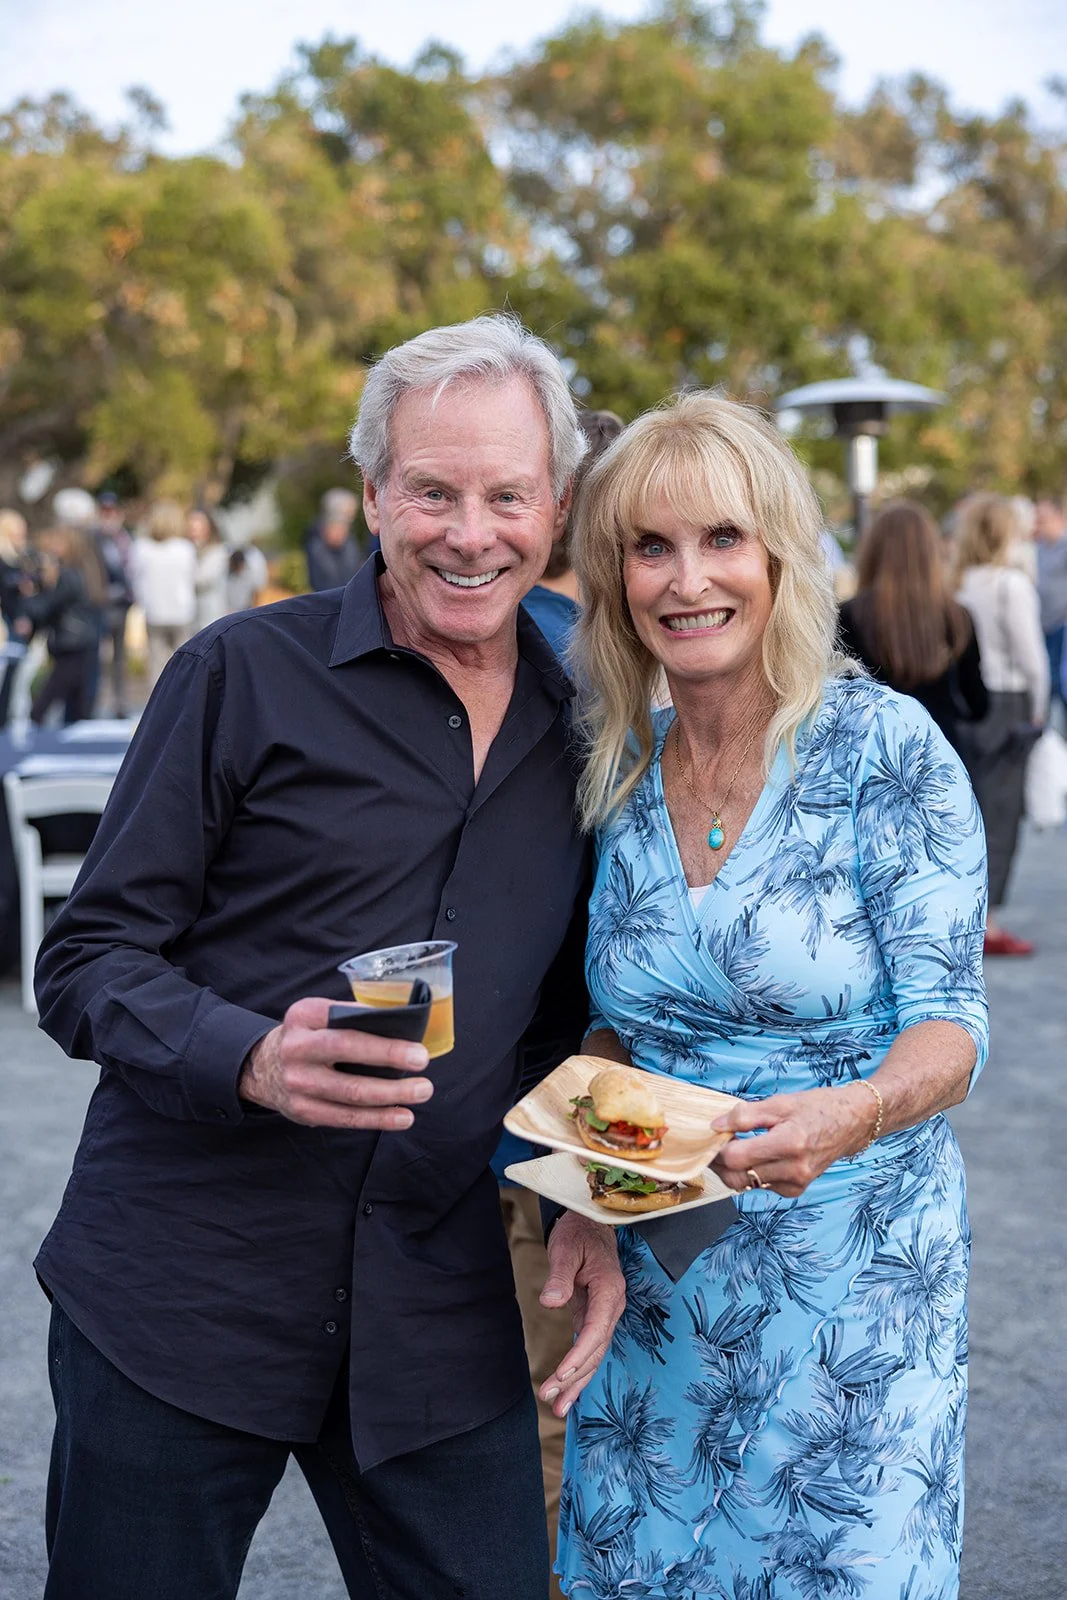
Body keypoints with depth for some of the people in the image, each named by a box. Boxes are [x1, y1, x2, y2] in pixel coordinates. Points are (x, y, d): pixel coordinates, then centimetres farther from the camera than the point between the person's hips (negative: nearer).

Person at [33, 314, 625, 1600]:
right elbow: (85, 961, -6)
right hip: (178, 1292, -3)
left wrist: (586, 1201, 1)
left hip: (438, 1324, 4)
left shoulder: (576, 734, 8)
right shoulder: (246, 674, -6)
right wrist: (252, 1060, -24)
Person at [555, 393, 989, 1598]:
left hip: (855, 1269, -4)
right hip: (658, 1277, 5)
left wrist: (852, 1115, -34)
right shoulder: (622, 770, 2)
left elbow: (949, 1024, -14)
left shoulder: (887, 746, -13)